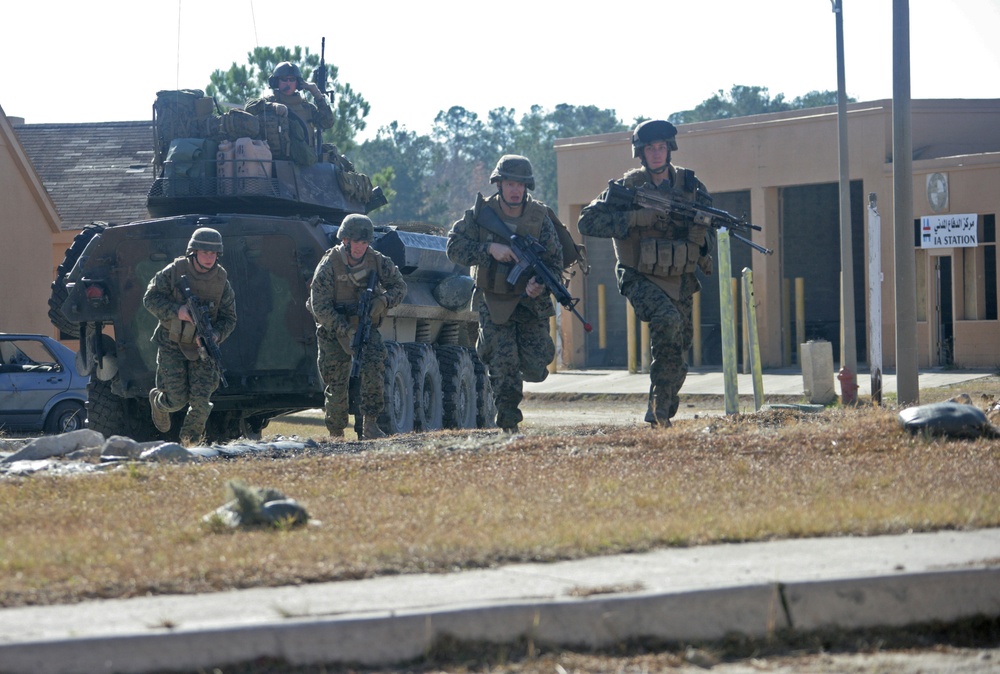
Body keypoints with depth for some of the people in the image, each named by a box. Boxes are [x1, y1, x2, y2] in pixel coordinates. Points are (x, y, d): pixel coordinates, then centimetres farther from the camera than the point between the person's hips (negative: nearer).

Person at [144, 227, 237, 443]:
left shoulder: (221, 280, -4)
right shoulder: (174, 271, -11)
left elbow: (229, 318, 0)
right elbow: (150, 298, -9)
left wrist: (214, 335, -21)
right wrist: (176, 311, -25)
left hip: (201, 346, 2)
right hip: (172, 344, -2)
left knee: (201, 401, -9)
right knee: (177, 399, -7)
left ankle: (190, 439, 20)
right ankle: (157, 401, 31)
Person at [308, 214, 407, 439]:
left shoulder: (376, 260, -8)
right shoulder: (329, 265, -18)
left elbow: (399, 286, 2)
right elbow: (320, 306, -20)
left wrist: (384, 300, -20)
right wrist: (345, 330, -30)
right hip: (334, 331, -2)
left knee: (373, 369, -24)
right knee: (336, 386, -2)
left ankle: (370, 424, -22)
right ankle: (336, 435, 15)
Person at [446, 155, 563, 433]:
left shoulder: (540, 217, -5)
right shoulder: (482, 214, -7)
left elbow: (555, 260, -3)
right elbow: (454, 246, -10)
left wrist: (541, 284, -24)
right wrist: (490, 248, -24)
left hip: (531, 302, 2)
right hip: (493, 301, -1)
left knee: (535, 368, -2)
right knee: (503, 364, -12)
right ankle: (508, 424, 2)